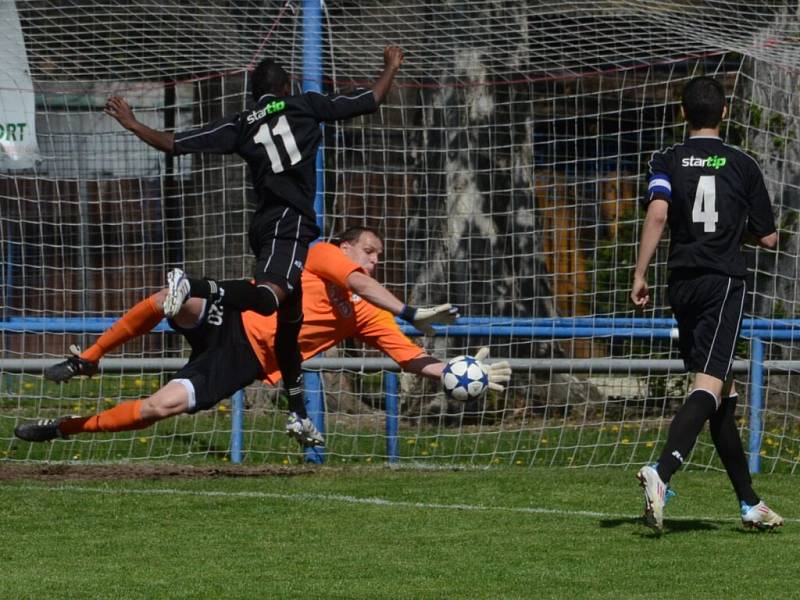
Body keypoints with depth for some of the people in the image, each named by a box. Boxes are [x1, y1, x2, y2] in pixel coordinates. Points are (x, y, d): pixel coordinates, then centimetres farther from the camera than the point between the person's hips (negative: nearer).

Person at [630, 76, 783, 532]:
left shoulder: (667, 162, 6)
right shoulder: (743, 165, 4)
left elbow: (658, 212, -13)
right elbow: (769, 239, 7)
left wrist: (640, 275, -12)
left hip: (683, 284, 4)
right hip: (725, 282, -4)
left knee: (723, 393, 14)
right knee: (710, 386, -16)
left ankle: (750, 502, 19)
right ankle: (662, 473, -40)